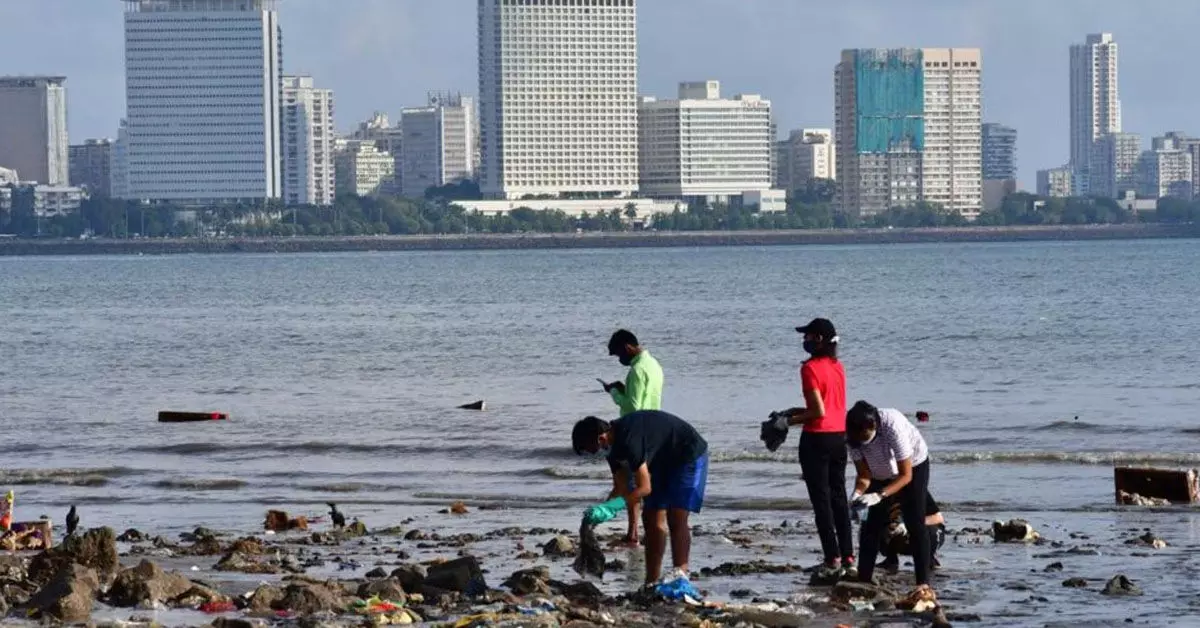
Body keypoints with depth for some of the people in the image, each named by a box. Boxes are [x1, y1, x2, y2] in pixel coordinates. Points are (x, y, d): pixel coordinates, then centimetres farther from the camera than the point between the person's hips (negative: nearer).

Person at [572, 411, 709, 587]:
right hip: (666, 461, 10)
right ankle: (651, 582, 6)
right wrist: (600, 511, -10)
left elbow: (644, 488, -32)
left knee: (676, 518, -20)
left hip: (690, 455, -10)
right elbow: (620, 489, 3)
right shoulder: (616, 443, -3)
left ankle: (680, 575, -24)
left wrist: (609, 508, -33)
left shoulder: (629, 440, -33)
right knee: (651, 518, 4)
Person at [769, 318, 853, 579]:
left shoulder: (811, 368, -15)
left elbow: (819, 411, -19)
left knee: (821, 499, -2)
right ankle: (848, 557, 13)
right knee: (839, 498, 13)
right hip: (839, 437, 8)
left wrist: (789, 421, -8)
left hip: (817, 439, -8)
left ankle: (833, 559, -3)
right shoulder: (838, 367, 9)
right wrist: (795, 411, 18)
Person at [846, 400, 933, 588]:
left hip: (913, 466, -4)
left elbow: (906, 475, -34)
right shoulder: (854, 435, -26)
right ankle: (863, 580, 2)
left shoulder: (893, 426, -39)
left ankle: (923, 583, -12)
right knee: (871, 524, -3)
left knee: (915, 523, -13)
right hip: (881, 473, 4)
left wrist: (879, 495, -45)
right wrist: (857, 495, -38)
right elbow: (864, 475, -17)